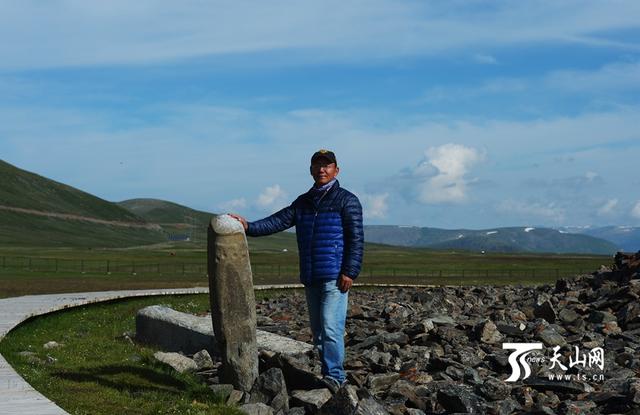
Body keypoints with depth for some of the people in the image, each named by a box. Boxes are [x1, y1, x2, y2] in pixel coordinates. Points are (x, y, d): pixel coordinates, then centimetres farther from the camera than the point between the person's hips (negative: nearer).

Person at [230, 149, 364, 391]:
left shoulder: (346, 201, -2)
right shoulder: (303, 202, 17)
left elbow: (356, 239, -7)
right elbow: (278, 221, 8)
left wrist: (350, 272, -15)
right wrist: (249, 227, -7)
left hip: (335, 278, -7)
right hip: (310, 278, 7)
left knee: (330, 328, -16)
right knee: (318, 332, 10)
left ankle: (334, 376, -13)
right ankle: (332, 376, 17)